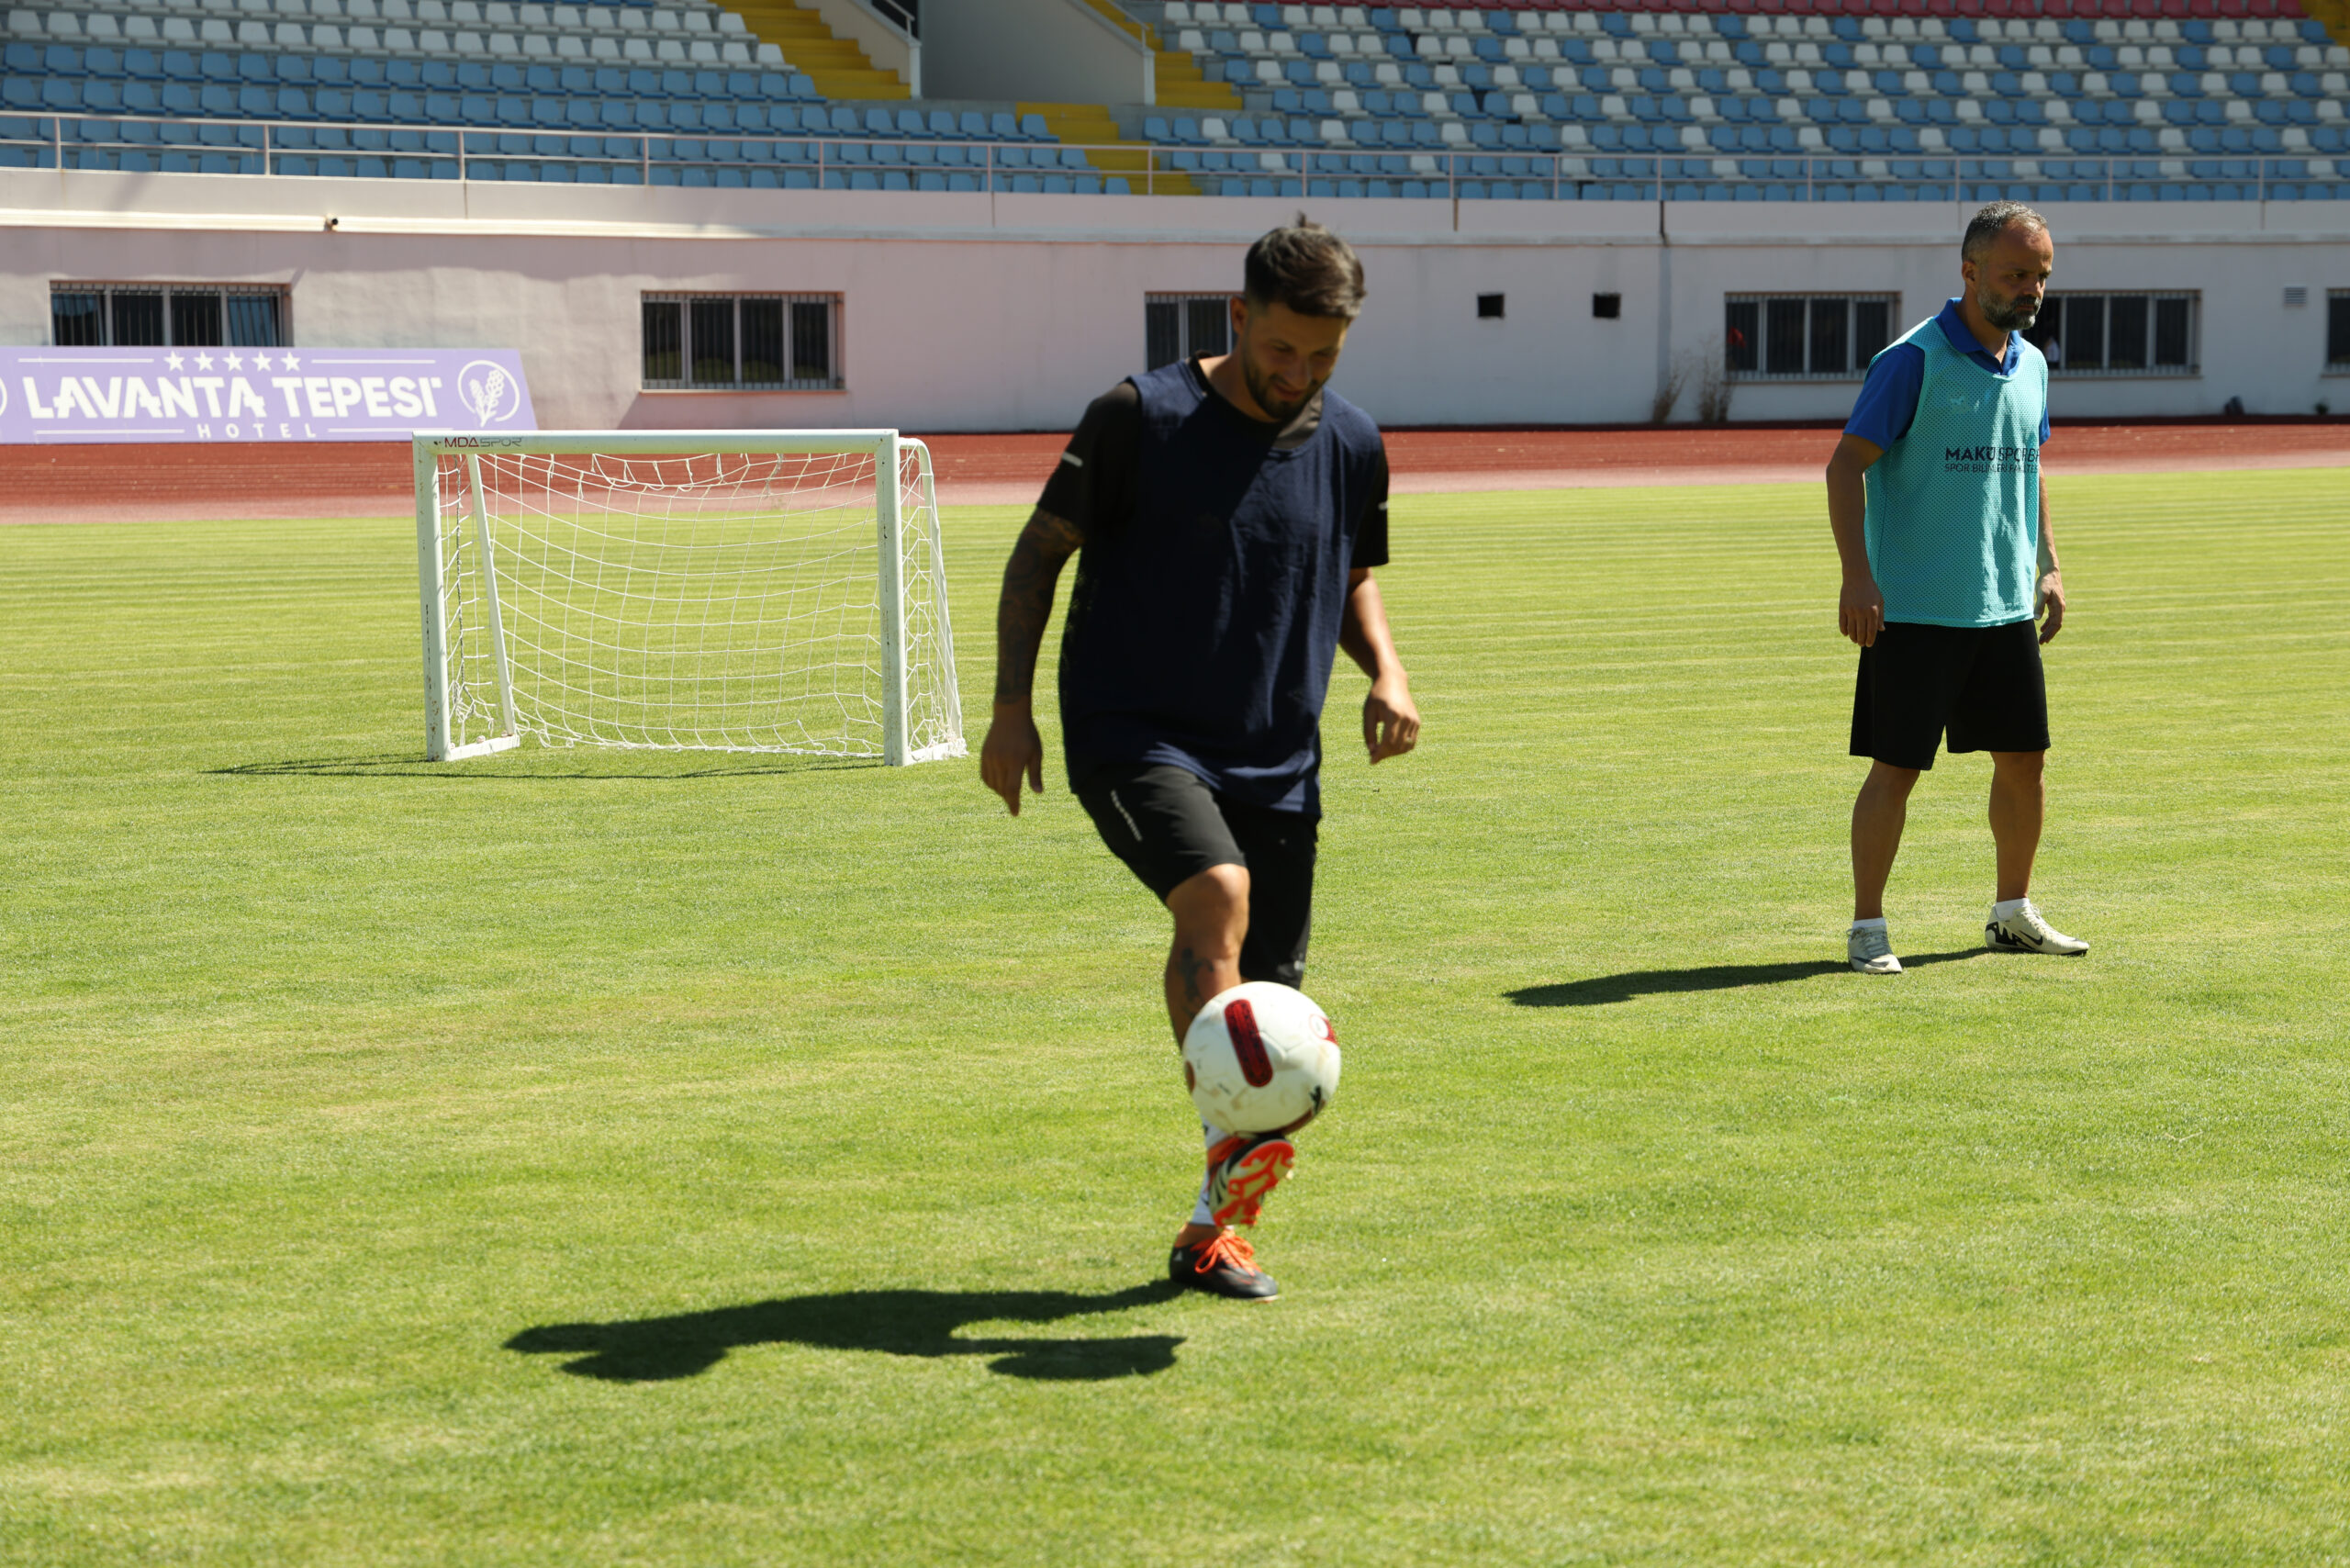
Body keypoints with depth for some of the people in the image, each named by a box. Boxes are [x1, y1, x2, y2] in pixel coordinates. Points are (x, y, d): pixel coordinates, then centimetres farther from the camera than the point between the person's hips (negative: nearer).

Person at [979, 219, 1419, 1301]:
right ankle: (1234, 1158, -37)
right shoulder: (1142, 418, -7)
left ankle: (1215, 1232, 17)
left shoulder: (1351, 446, 7)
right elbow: (1041, 548, 0)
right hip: (1134, 733, -5)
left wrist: (1385, 669, 2)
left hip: (1277, 759, 5)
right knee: (1218, 894, -32)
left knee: (1266, 990, 2)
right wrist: (1011, 706, -6)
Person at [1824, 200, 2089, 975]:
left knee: (2024, 762, 11)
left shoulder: (2030, 365, 10)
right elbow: (1846, 463, -13)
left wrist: (2048, 564, 15)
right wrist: (1856, 574, -21)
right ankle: (1867, 928, 6)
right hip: (1914, 611, -7)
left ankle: (2013, 913, 27)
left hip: (2007, 607, 7)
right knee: (1895, 769, -4)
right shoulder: (1912, 360, -12)